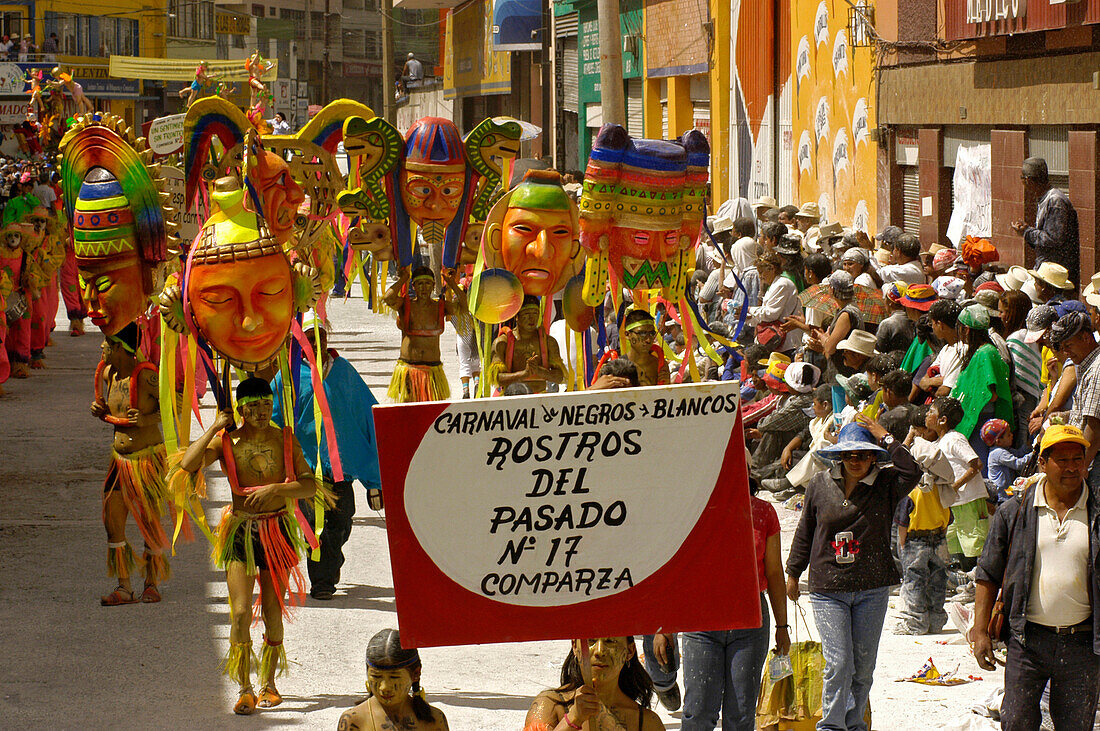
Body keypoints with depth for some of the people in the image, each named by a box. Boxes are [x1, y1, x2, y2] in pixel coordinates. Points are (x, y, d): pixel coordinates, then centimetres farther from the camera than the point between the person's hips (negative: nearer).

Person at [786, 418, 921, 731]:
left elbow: (911, 473, -23)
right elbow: (805, 532, 12)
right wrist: (793, 574, 18)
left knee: (863, 665, 9)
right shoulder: (820, 485, 2)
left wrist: (886, 438, -17)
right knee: (838, 662, -11)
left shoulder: (884, 484, -1)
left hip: (872, 590, 1)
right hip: (828, 589, -1)